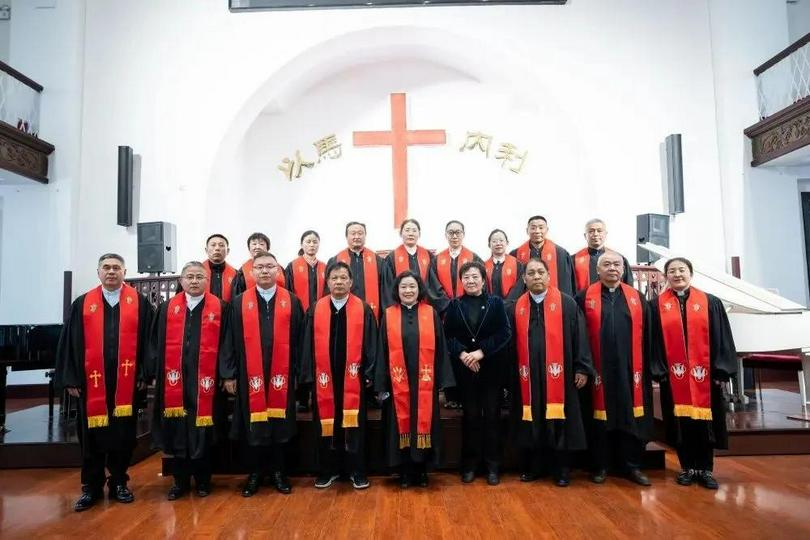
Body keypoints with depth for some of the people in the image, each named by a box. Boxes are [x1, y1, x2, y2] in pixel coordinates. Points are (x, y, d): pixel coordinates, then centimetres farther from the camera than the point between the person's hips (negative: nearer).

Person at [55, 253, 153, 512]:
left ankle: (119, 483, 25)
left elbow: (147, 341, 1)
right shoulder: (82, 304, 6)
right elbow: (69, 343, 5)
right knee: (92, 435, 9)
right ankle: (91, 487, 23)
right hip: (91, 382, 1)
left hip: (127, 381, -1)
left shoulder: (139, 303, 2)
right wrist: (69, 378, -1)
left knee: (124, 434, 9)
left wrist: (145, 374, -5)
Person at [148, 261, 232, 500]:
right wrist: (152, 373, 1)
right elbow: (156, 343, 8)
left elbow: (226, 343, -2)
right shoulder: (167, 308, 8)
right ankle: (180, 481, 26)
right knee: (177, 433, 10)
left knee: (203, 433, 7)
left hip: (205, 380, -2)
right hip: (175, 380, 2)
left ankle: (203, 480, 23)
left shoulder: (220, 308, 1)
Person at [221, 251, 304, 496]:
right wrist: (229, 374, -2)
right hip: (249, 375, 0)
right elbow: (231, 341, 2)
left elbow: (299, 340, 3)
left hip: (282, 375, 0)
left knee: (280, 423, 9)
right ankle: (254, 472, 24)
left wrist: (299, 372, -1)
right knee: (252, 425, 8)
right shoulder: (239, 302, 4)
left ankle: (278, 471, 25)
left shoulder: (292, 301, 4)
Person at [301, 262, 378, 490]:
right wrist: (309, 375, 0)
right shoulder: (315, 310, 4)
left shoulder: (363, 310, 0)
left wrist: (369, 374, -5)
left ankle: (357, 471, 19)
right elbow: (308, 344, 4)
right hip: (325, 378, 2)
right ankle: (328, 470, 25)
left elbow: (370, 344, 0)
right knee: (326, 424, 10)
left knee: (354, 424, 6)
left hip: (353, 378, -1)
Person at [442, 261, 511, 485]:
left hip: (491, 368, 0)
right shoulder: (454, 305, 5)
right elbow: (448, 335, 0)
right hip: (465, 369, 1)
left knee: (492, 416, 4)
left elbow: (505, 332, -6)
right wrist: (462, 353, -16)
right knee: (470, 416, 6)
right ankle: (469, 464, 18)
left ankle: (493, 465, 15)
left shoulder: (496, 302, 3)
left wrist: (481, 351, -14)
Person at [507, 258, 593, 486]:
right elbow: (510, 342, 11)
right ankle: (530, 468, 23)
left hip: (558, 375, -2)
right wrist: (510, 373, 8)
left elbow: (579, 335, -3)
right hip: (527, 377, 2)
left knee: (559, 422, 5)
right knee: (531, 423, 10)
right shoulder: (516, 308, 7)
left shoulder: (566, 303, 0)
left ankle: (562, 470, 19)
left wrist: (582, 368, -7)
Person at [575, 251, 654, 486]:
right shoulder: (585, 298, 1)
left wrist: (648, 368, 5)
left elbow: (646, 337, 9)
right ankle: (600, 466, 19)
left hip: (629, 369, 2)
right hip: (598, 370, -2)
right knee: (599, 418, 6)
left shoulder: (637, 298, 9)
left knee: (631, 418, 8)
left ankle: (633, 466, 22)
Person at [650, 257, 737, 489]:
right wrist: (658, 370, -7)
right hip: (673, 376, 0)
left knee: (705, 421, 5)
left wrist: (721, 371, -4)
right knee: (680, 422, 7)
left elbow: (722, 338, 3)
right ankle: (687, 467, 20)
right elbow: (654, 340, 1)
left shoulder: (711, 303, 5)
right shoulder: (657, 305, 3)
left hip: (705, 375, 0)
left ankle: (706, 469, 19)